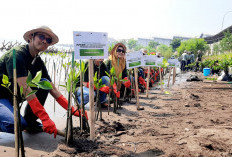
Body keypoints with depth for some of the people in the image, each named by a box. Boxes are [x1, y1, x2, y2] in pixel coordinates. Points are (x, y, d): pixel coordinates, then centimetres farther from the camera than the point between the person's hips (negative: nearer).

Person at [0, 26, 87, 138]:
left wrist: (73, 110, -11)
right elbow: (25, 88, -32)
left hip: (13, 96, 8)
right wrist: (45, 119, -36)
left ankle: (30, 121, -3)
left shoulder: (38, 61, 1)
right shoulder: (17, 54, -23)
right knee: (18, 125, -32)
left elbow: (53, 90, -2)